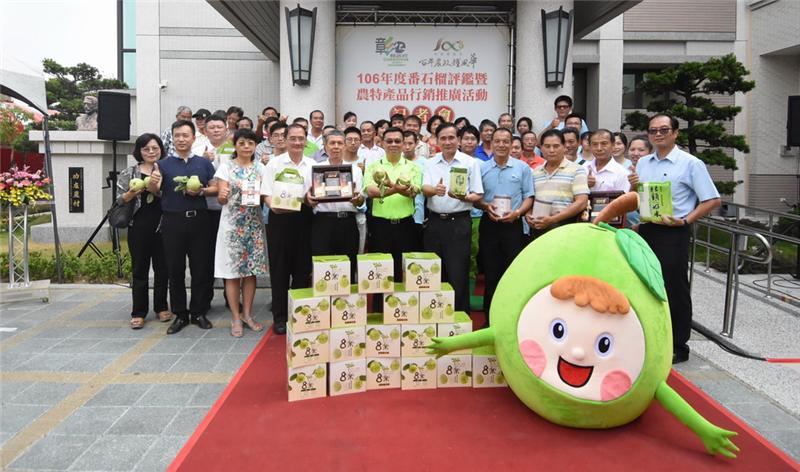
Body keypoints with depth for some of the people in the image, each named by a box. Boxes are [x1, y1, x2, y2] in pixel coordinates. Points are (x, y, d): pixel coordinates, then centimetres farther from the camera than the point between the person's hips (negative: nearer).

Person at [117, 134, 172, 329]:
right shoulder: (130, 173, 5)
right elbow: (119, 200, 5)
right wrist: (132, 193, -14)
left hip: (162, 225, 1)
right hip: (139, 226, 0)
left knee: (162, 268, 7)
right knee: (139, 269, 4)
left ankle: (161, 307, 22)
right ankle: (138, 312, 11)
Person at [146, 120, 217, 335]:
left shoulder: (204, 163, 10)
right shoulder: (163, 164, 6)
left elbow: (215, 188, 8)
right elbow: (154, 192, -3)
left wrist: (201, 191, -11)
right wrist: (152, 183, -25)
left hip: (199, 219, 1)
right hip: (173, 220, 0)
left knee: (201, 268, 4)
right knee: (175, 269, 4)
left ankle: (198, 312, 16)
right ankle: (180, 314, 15)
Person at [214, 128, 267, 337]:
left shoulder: (260, 168, 9)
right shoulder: (226, 166, -1)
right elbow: (222, 199, -6)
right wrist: (222, 196, -29)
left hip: (254, 223, 3)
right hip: (232, 223, -3)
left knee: (252, 269, 5)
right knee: (232, 271, -1)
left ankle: (247, 314, 17)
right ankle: (236, 318, 8)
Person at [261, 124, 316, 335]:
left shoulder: (312, 165, 9)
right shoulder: (275, 163, 1)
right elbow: (266, 194, -3)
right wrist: (274, 206, -23)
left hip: (304, 219, 3)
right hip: (280, 218, -3)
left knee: (302, 269, 8)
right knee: (280, 269, 3)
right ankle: (279, 317, 13)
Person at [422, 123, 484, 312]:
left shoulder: (471, 163, 0)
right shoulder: (430, 163, 8)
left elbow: (478, 196, -2)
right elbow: (425, 188, -5)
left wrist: (463, 197, -23)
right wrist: (435, 190, -28)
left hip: (459, 223, -3)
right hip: (435, 222, 3)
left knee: (458, 274, -1)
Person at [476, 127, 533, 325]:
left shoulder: (522, 168, 3)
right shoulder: (482, 168, 6)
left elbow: (529, 197, 3)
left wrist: (517, 212, -14)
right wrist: (486, 206, -11)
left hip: (513, 225, -1)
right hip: (489, 225, 1)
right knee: (490, 272, 7)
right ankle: (490, 318, 17)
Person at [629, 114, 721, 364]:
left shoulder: (690, 163, -7)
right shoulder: (642, 163, 11)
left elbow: (712, 200, -8)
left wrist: (685, 220, -18)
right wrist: (633, 187, -3)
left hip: (673, 233, -6)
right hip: (646, 230, 6)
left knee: (674, 290, 0)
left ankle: (677, 347, 14)